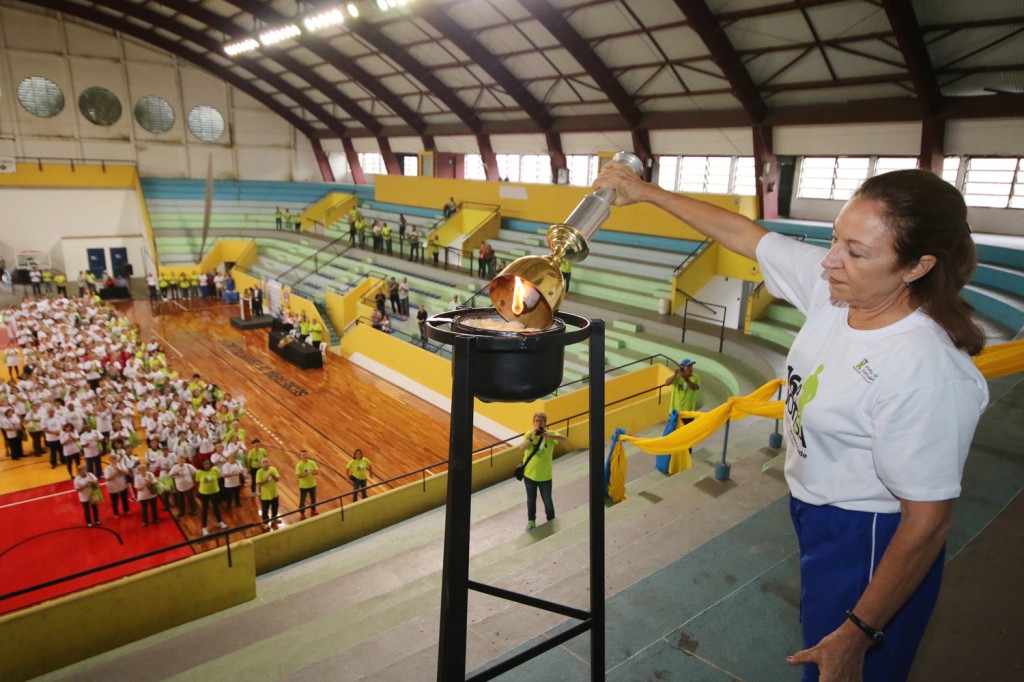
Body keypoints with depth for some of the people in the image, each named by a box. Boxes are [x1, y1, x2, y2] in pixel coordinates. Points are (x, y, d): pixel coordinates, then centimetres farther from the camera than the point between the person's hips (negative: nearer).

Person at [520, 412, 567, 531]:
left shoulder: (550, 434, -11)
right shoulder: (529, 434, -9)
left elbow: (564, 439, -28)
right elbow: (523, 447, -24)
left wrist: (548, 435, -40)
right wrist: (532, 437, -38)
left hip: (545, 475, -1)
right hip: (529, 473, 1)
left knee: (547, 500, 13)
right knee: (531, 499, 18)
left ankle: (551, 520, 37)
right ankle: (531, 520, 39)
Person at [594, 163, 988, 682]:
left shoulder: (929, 375, -33)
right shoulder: (833, 285, -13)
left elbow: (927, 523, -26)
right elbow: (741, 233, -2)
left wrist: (858, 634, -19)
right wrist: (646, 191, 3)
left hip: (869, 542, -7)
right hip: (816, 514, 8)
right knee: (820, 624, 30)